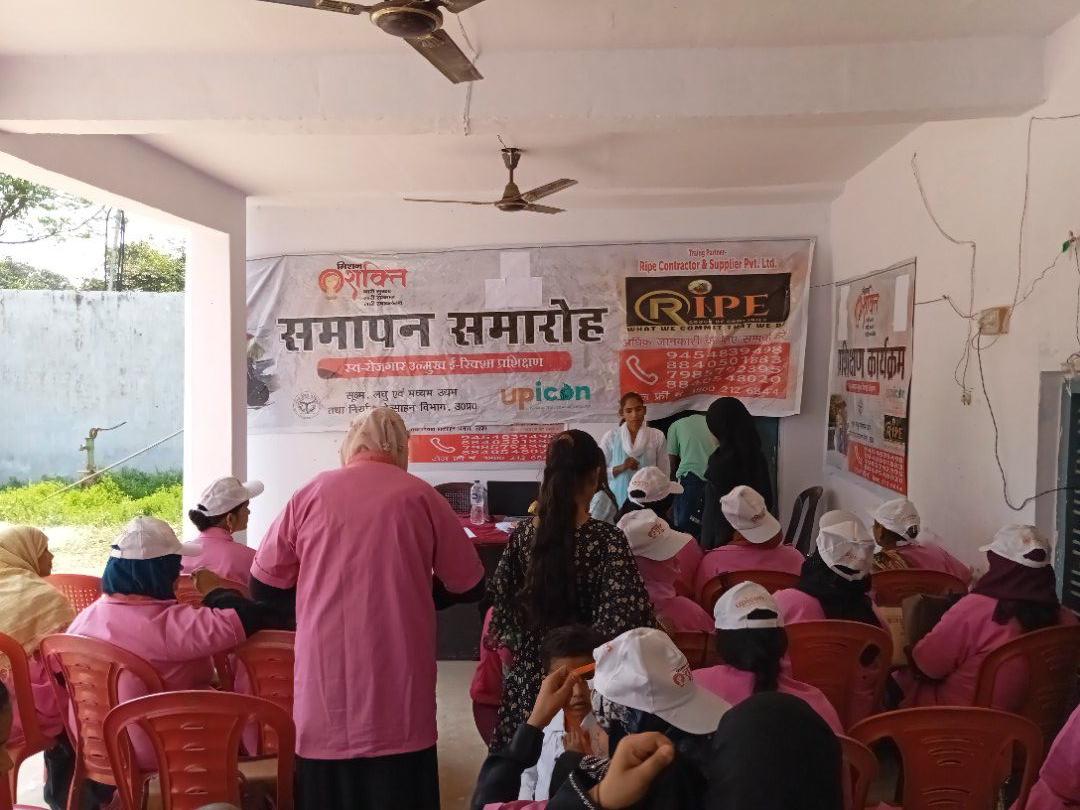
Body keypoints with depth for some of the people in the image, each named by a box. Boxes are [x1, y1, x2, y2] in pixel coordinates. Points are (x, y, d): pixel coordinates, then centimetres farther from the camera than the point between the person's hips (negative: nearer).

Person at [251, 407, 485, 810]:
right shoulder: (420, 495, -1)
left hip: (325, 689, 2)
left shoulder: (310, 493, 2)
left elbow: (262, 584, 12)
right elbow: (470, 587, 8)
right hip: (398, 692, -1)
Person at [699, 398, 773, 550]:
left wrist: (707, 545, -11)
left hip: (724, 539, -7)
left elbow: (713, 510, -16)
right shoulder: (758, 457, 3)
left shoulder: (720, 461, -17)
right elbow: (769, 500, 10)